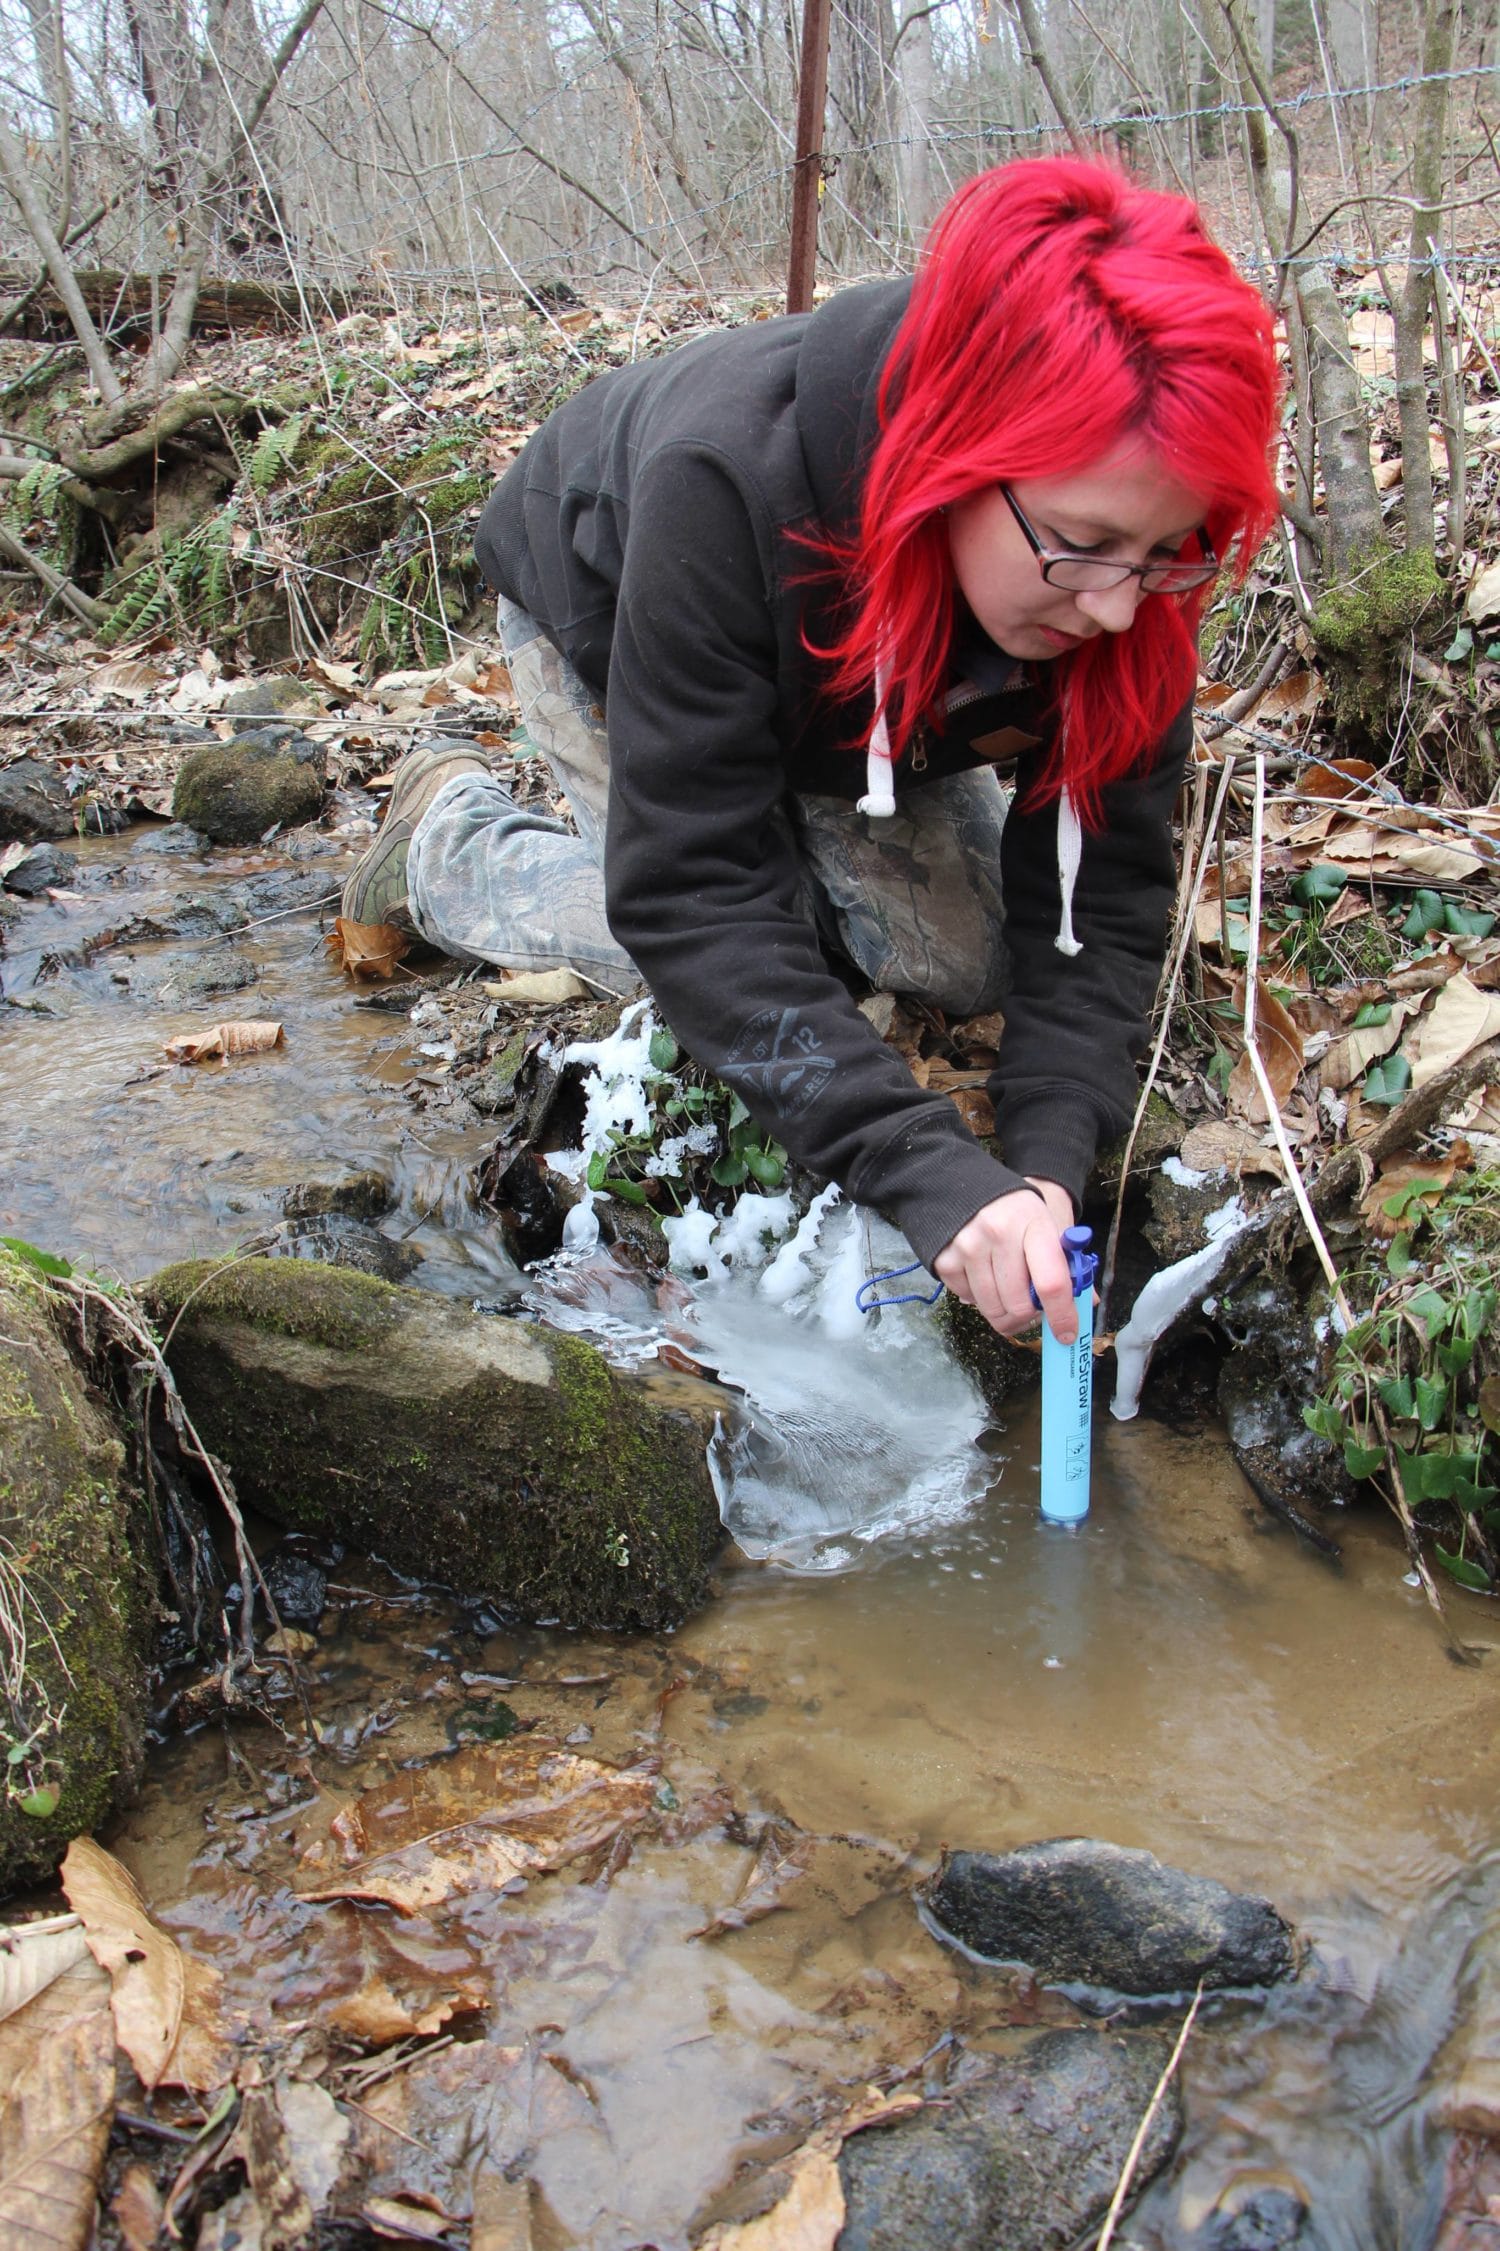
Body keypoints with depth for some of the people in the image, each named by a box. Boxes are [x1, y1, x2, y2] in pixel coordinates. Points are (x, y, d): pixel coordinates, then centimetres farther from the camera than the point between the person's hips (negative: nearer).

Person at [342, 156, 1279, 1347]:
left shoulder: (1118, 539, -33)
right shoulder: (727, 483, -46)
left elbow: (1101, 877, -27)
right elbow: (690, 893, -44)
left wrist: (1049, 1158, -43)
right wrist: (929, 1172, -52)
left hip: (854, 700, 4)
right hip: (609, 618, -3)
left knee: (973, 958, -7)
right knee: (727, 973, -14)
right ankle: (456, 827, 11)